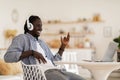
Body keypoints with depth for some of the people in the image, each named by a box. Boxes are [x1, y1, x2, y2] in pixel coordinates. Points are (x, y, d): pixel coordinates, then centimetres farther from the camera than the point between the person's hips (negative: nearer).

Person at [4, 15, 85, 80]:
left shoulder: (41, 42, 30)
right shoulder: (22, 38, 7)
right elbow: (8, 56, -10)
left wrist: (63, 46, 18)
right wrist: (32, 52, -14)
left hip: (55, 70, 8)